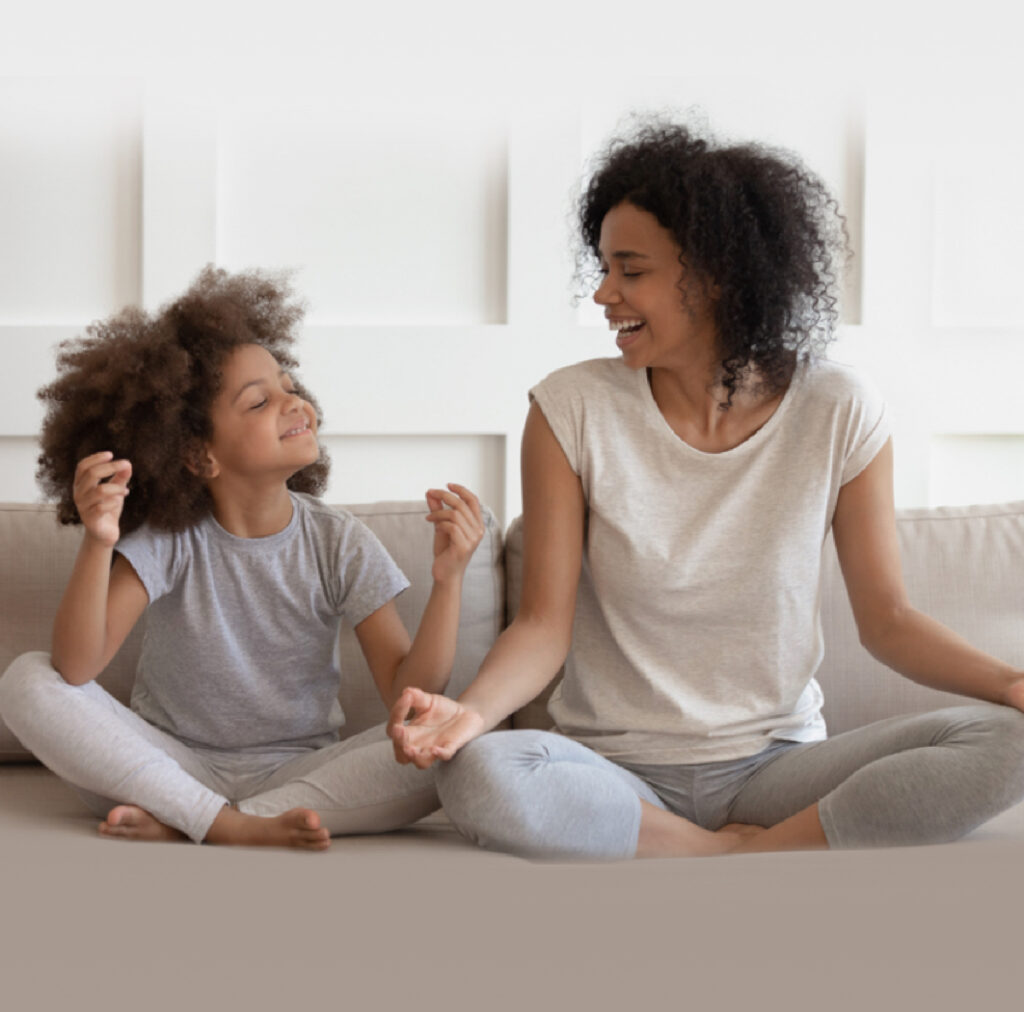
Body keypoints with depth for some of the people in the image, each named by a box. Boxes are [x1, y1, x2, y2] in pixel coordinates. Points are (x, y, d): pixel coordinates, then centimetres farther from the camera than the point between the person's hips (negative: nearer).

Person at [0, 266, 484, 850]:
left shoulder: (340, 545, -6)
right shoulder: (169, 540, -10)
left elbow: (410, 695, -13)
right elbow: (77, 669, -22)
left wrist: (449, 579, -27)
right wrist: (97, 544, -37)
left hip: (297, 772, 1)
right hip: (174, 762, 0)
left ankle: (183, 823, -23)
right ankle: (236, 827, -25)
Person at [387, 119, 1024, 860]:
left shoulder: (836, 413, -2)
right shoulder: (572, 410, -4)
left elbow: (886, 618, 3)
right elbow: (544, 624, -5)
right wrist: (470, 710, -25)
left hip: (775, 767, 1)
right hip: (616, 771, -1)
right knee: (478, 776, -35)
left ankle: (745, 857, -14)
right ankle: (738, 858, -15)